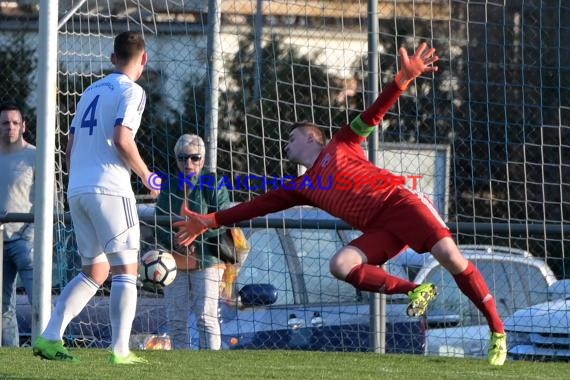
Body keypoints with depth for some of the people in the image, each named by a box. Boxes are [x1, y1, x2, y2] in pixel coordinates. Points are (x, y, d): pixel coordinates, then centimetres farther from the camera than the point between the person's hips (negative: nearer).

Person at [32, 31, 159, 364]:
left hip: (77, 190, 7)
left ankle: (49, 337, 4)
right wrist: (146, 175, -4)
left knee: (94, 271, 15)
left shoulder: (92, 91, 20)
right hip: (109, 189, -7)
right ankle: (120, 350, -12)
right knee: (126, 270, -4)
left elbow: (71, 148, 19)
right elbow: (122, 139, -16)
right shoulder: (131, 91, -3)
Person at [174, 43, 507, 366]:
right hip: (378, 229, 5)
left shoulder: (340, 145, 14)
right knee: (341, 264, -22)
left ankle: (498, 331, -20)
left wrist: (405, 78, -8)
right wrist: (210, 221, 20)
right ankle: (415, 291, -15)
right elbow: (260, 205, 23)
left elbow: (375, 113, 6)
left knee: (448, 254, -24)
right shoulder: (301, 188, 23)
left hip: (398, 202, -5)